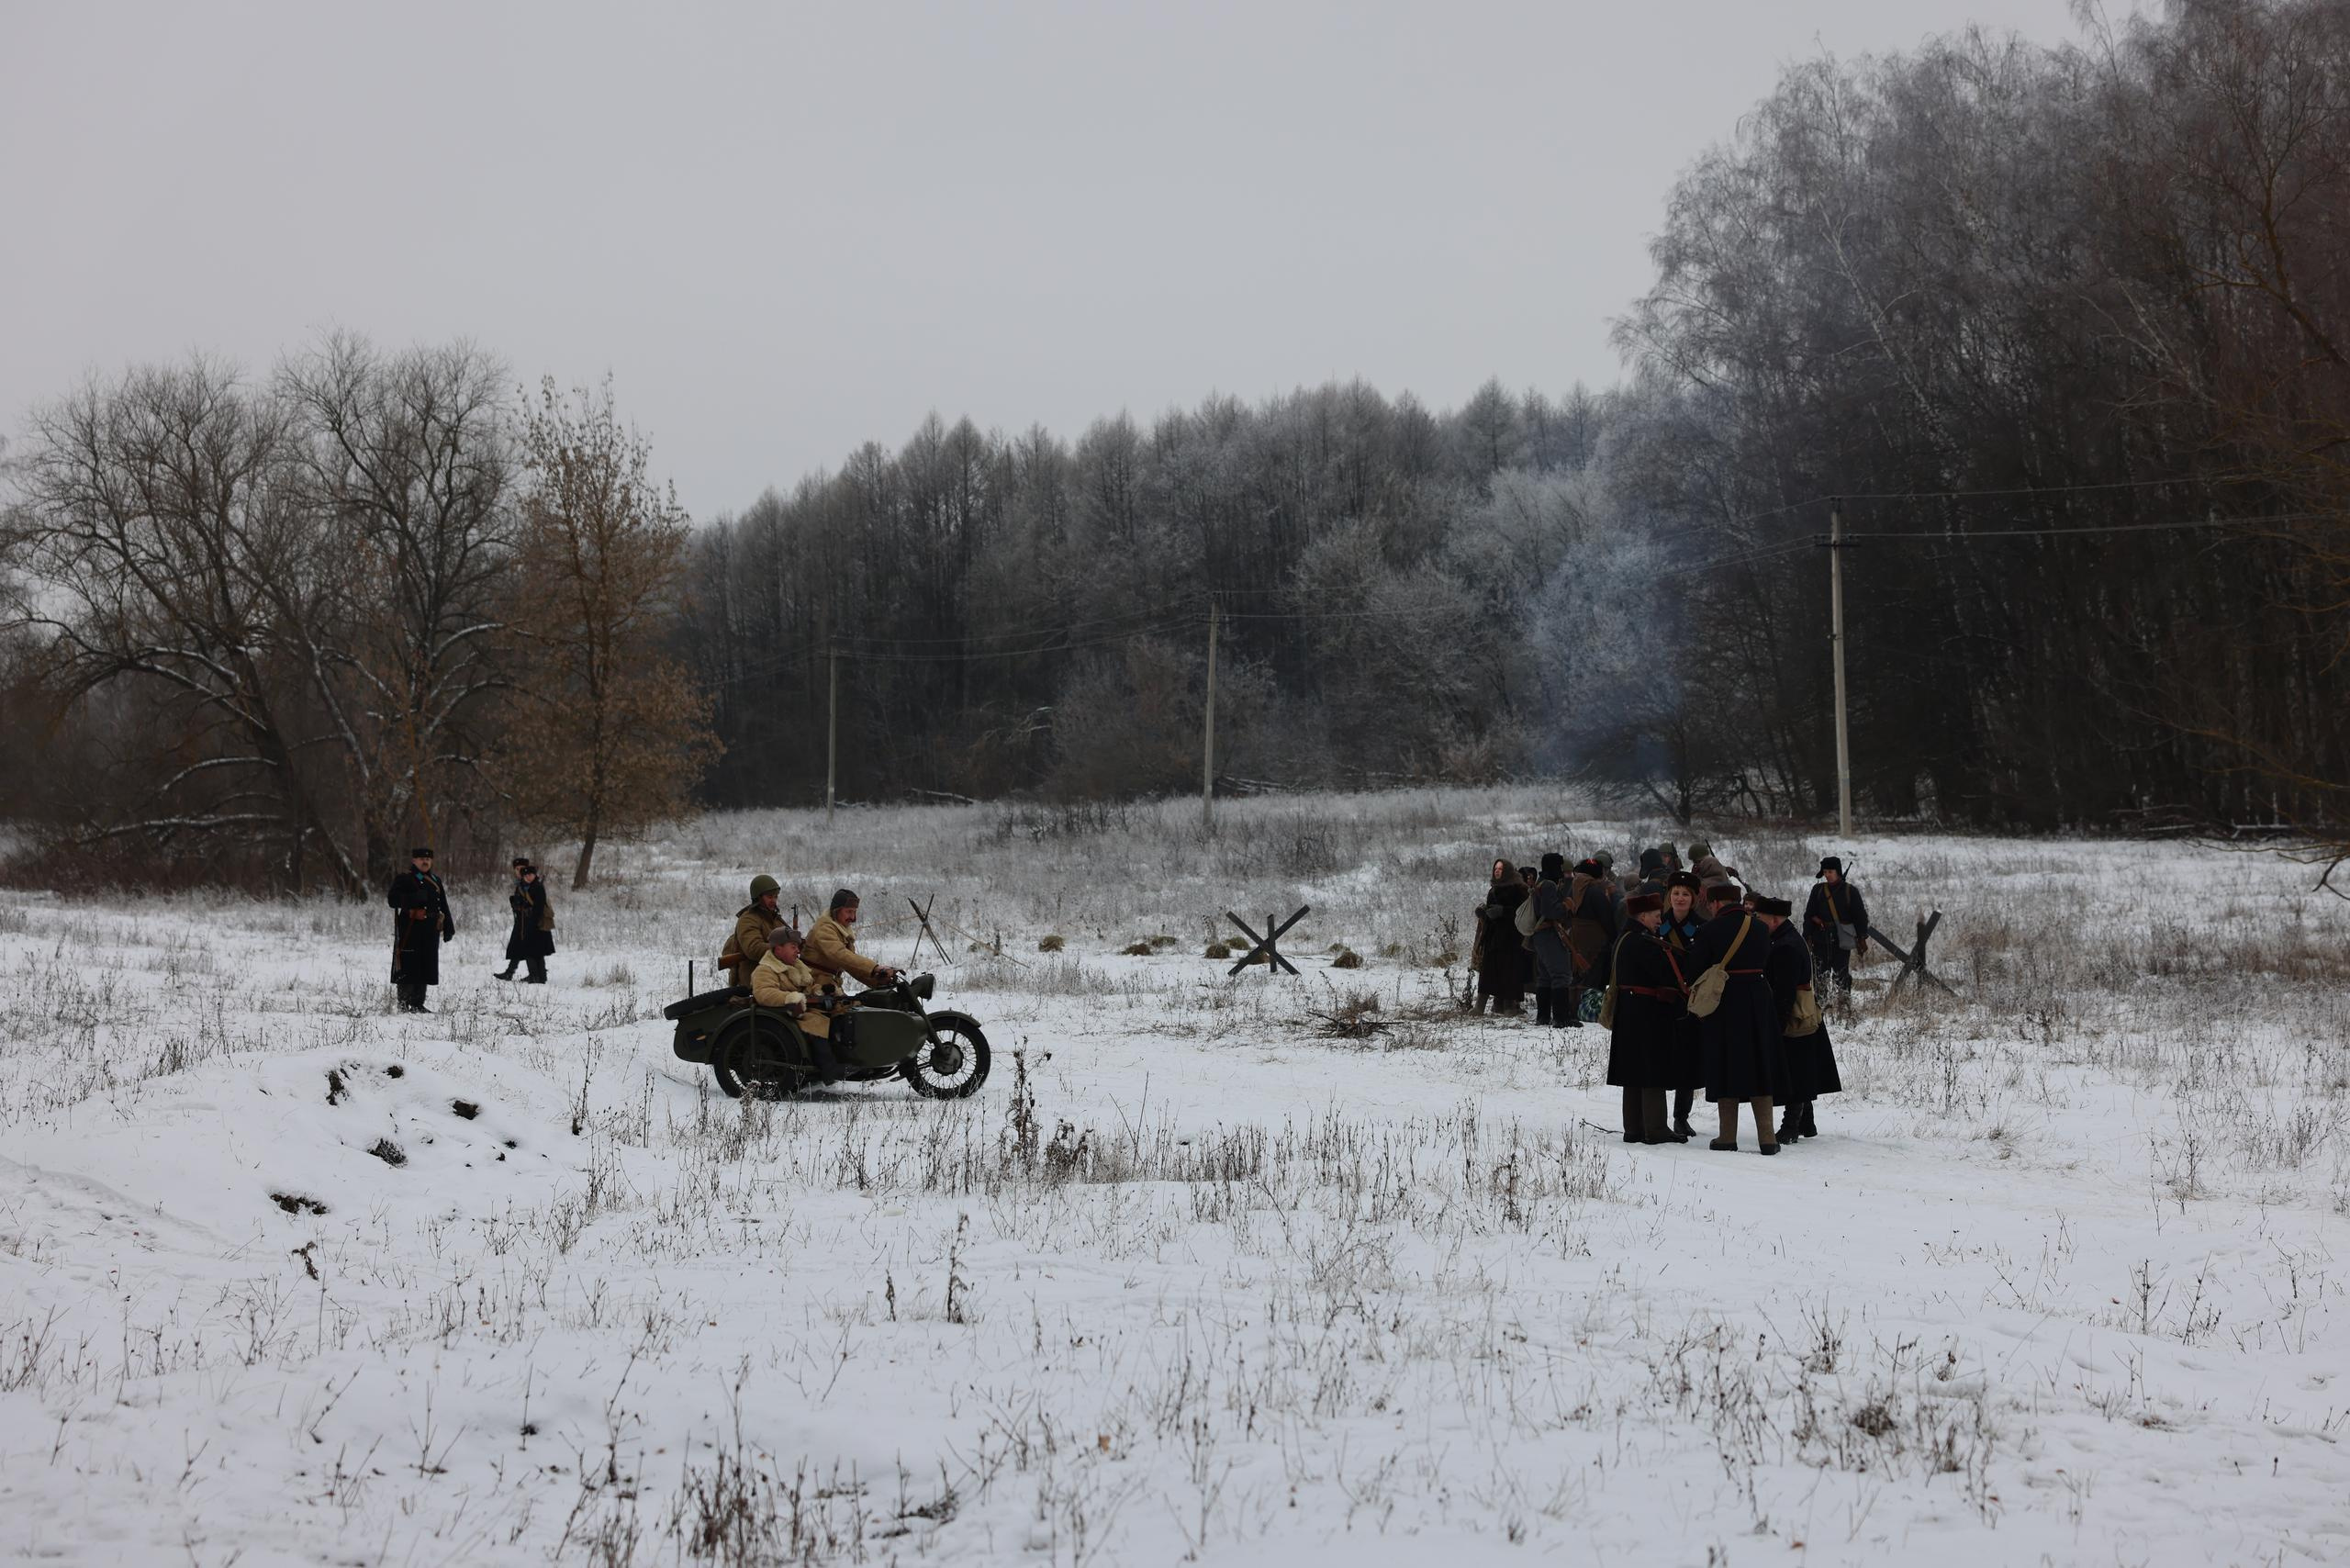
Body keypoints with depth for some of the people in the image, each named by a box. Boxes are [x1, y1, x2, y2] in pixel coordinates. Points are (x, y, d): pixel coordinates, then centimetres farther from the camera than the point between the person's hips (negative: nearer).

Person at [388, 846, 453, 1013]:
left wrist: (448, 928, 13)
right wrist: (415, 898, -23)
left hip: (430, 932, 7)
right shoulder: (403, 879, -1)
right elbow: (393, 899, -13)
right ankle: (404, 1004, -3)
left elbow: (444, 907, 20)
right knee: (408, 967, -7)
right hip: (410, 930, -7)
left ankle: (418, 1004, 16)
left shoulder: (435, 881, 19)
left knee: (425, 968, 9)